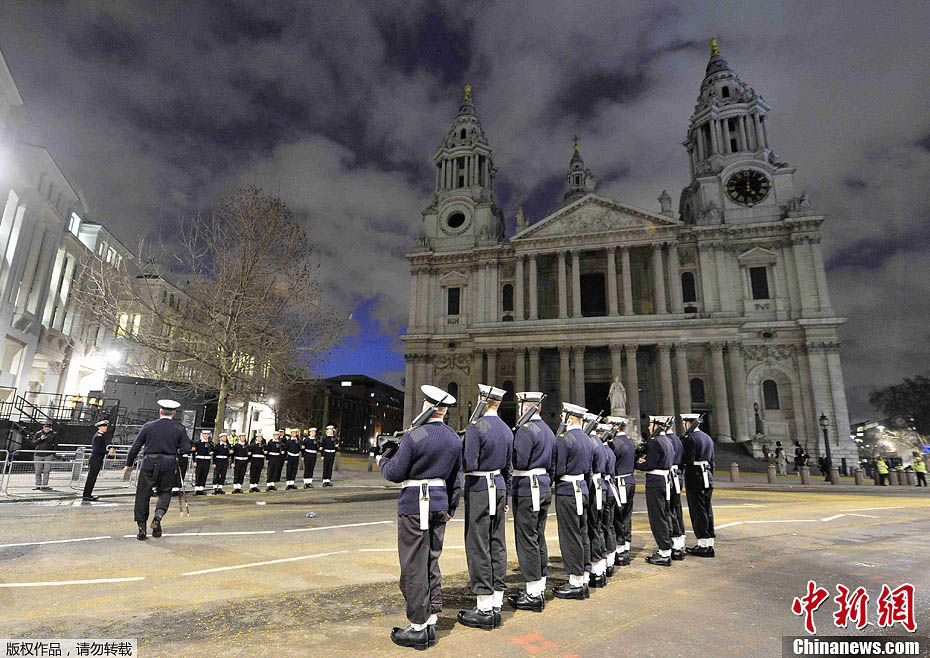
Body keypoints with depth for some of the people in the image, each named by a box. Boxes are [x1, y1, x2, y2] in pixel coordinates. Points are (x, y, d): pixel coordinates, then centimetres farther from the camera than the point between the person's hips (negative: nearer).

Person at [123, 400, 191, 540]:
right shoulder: (179, 428, 1)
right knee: (165, 492, 16)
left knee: (143, 496, 10)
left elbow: (135, 447, 5)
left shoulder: (149, 426, 3)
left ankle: (142, 528, 12)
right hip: (169, 466, 0)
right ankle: (158, 517, -8)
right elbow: (186, 448, -5)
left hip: (149, 465, 0)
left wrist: (129, 464, 16)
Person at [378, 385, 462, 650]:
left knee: (414, 568, 3)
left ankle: (418, 629, 12)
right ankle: (431, 623, 25)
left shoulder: (414, 436, -17)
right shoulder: (455, 439, 5)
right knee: (432, 564, 16)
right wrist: (450, 508, 22)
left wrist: (382, 461, 9)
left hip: (414, 506, -7)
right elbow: (456, 479, 12)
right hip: (440, 504, 7)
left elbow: (395, 473, -12)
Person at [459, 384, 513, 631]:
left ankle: (484, 609, 6)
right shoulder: (506, 429, 9)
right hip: (499, 487, 8)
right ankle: (496, 605, 19)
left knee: (478, 546, 0)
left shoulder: (475, 427, -15)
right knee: (497, 544, 11)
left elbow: (469, 465, -20)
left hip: (479, 489, -7)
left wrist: (459, 454, 0)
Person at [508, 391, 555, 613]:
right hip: (544, 488, 9)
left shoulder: (526, 430, -16)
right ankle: (539, 588, 24)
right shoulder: (548, 430, 13)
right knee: (539, 539, 15)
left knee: (527, 541, -2)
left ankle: (533, 595, 5)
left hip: (527, 489, -9)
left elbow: (519, 463, -21)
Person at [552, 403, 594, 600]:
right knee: (582, 534, 14)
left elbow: (558, 470, -17)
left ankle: (575, 583, 6)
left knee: (570, 537, -1)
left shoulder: (564, 440, -16)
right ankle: (583, 581, 22)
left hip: (567, 492, -9)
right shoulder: (587, 440, 12)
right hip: (583, 489, 9)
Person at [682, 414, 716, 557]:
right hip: (708, 477, 8)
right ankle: (709, 544, 18)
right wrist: (709, 477, 22)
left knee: (698, 511, -2)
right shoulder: (708, 438, 14)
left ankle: (703, 546, 2)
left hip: (695, 478, -8)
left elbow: (689, 461, -19)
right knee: (707, 510, 12)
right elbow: (712, 461, 17)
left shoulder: (690, 438, -14)